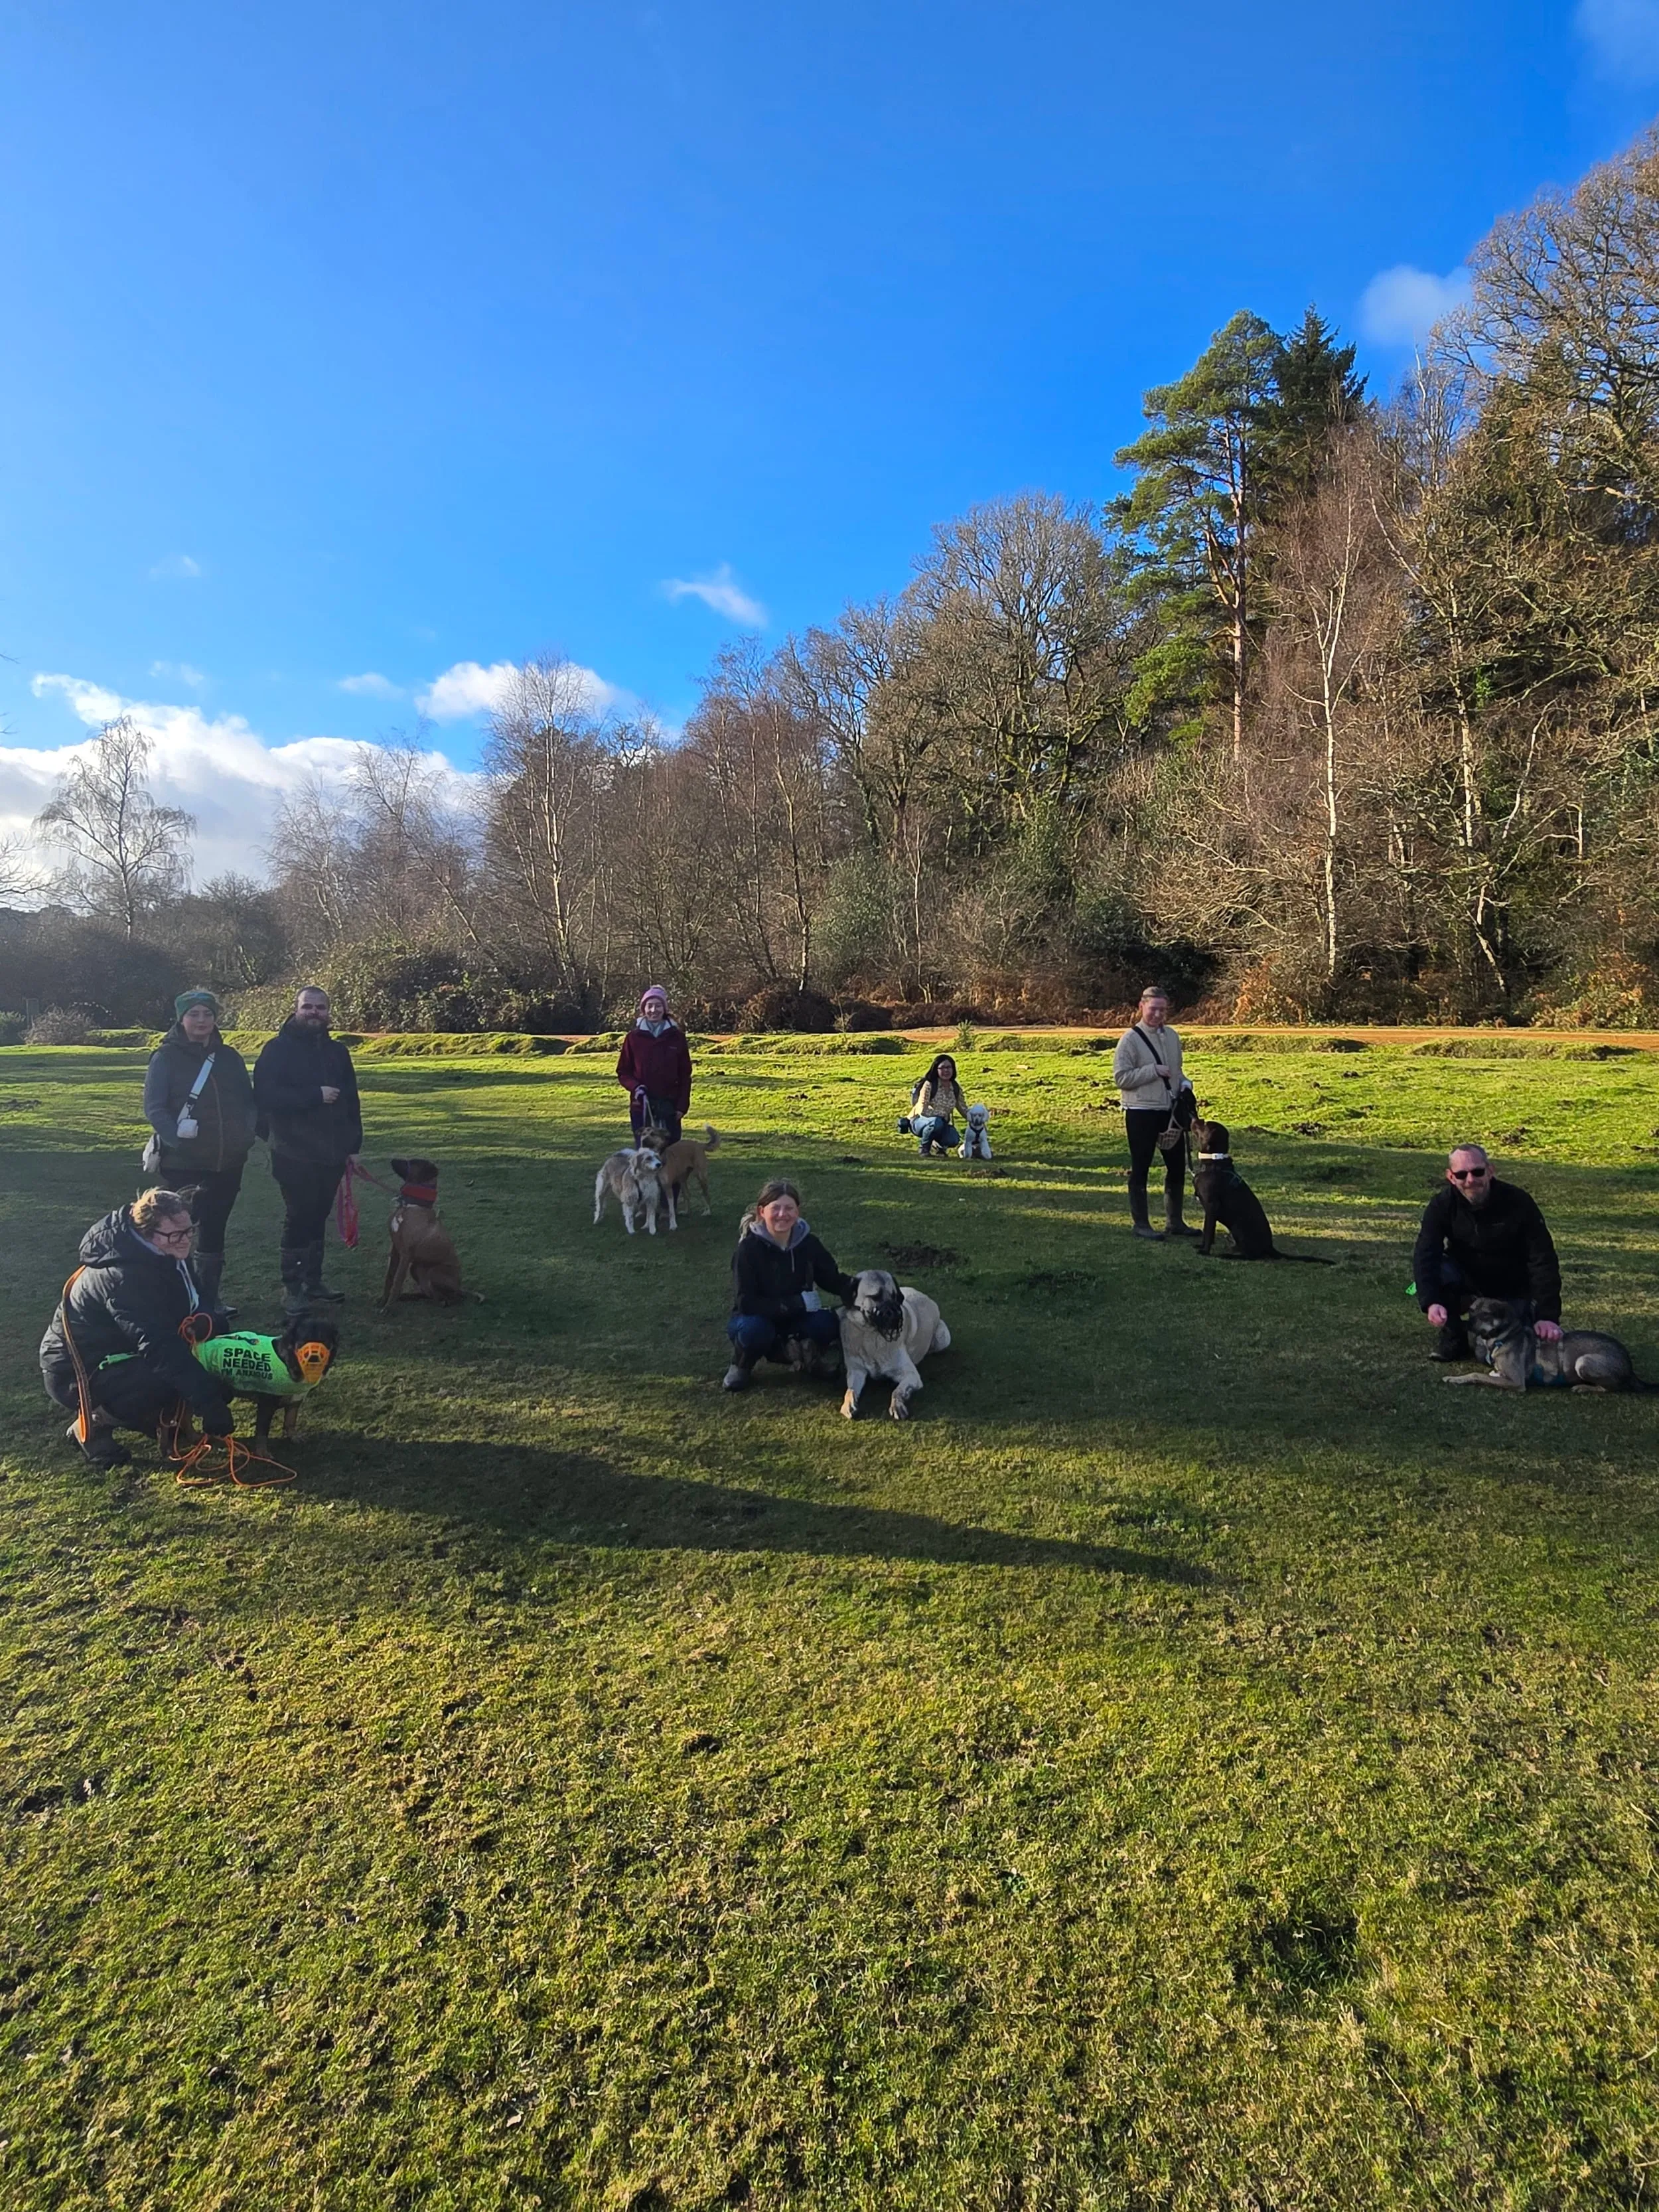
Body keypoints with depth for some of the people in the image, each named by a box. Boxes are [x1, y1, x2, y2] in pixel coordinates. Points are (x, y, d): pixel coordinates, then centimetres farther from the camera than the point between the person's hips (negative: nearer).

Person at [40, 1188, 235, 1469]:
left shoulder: (168, 1255, -4)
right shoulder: (125, 1278, -32)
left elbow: (191, 1310, 10)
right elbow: (161, 1349, -38)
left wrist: (202, 1321, -13)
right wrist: (210, 1404, -40)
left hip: (117, 1351, 9)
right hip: (76, 1373, -9)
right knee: (171, 1378, -31)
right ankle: (92, 1424, -7)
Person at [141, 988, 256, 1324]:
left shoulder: (229, 1057, 8)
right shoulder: (166, 1057, -4)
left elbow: (248, 1102, 11)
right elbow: (154, 1108, -11)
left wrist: (246, 1136, -4)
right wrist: (176, 1138, -24)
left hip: (227, 1163, 4)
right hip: (182, 1163, -4)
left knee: (214, 1230, 13)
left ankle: (210, 1296, 24)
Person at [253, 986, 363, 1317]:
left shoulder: (337, 1051, 12)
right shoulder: (278, 1049, -6)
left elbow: (351, 1101, 15)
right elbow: (266, 1095, -18)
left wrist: (353, 1144, 11)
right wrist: (315, 1096, -20)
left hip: (332, 1153, 5)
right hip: (294, 1154, -5)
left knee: (318, 1218, 12)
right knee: (299, 1218, -3)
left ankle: (314, 1282, 22)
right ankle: (292, 1288, 8)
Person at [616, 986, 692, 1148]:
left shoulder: (677, 1037, 2)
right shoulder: (634, 1037, 2)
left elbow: (685, 1074, 4)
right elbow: (623, 1072, 7)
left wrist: (683, 1105, -2)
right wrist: (635, 1086, -13)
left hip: (669, 1106, 0)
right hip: (641, 1106, 0)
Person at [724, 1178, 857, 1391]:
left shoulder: (808, 1243, -10)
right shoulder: (749, 1247, -22)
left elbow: (832, 1279, -1)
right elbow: (745, 1302, -26)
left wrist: (858, 1287, -26)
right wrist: (798, 1302, -29)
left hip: (795, 1320, 3)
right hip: (755, 1319, -3)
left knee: (827, 1325, -27)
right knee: (755, 1330, -38)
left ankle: (791, 1349, 5)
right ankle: (740, 1365, -4)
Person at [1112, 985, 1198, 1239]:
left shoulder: (1171, 1036, 10)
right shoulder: (1130, 1039, -10)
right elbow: (1121, 1077, -15)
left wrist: (1185, 1087, 3)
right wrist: (1154, 1071, -19)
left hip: (1171, 1111, 7)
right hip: (1141, 1113, -7)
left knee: (1177, 1166, 12)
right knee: (1140, 1169, 2)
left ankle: (1174, 1221, 25)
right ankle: (1141, 1224, 12)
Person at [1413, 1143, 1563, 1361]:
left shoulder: (1519, 1202, -21)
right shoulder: (1443, 1204, -17)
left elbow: (1543, 1261, -23)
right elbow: (1425, 1255, -28)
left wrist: (1548, 1316, -33)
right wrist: (1431, 1302, -45)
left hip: (1512, 1290, -1)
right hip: (1467, 1281, 1)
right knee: (1436, 1272, -31)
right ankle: (1452, 1338, -7)